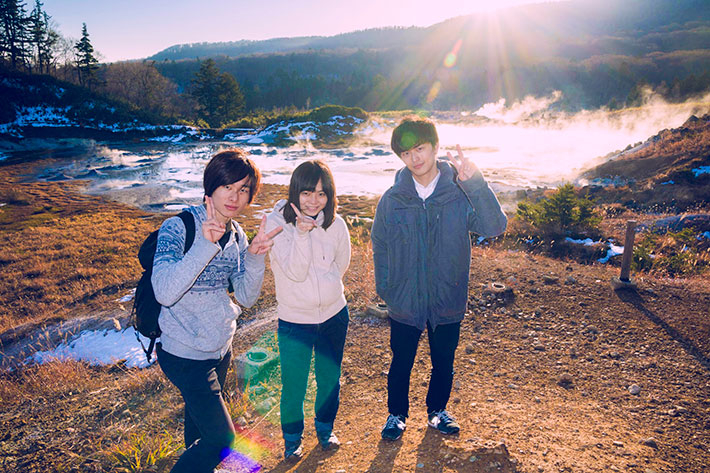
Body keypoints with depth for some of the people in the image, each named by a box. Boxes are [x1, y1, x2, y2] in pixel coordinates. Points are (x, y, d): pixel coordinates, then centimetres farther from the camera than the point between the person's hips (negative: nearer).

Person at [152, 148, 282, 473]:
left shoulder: (236, 234, 0)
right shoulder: (179, 227, -20)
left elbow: (246, 297, -3)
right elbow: (164, 292, -32)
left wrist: (255, 256, -19)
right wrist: (204, 246, -40)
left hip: (220, 349, 7)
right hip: (185, 354, -6)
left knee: (201, 418, 27)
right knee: (220, 436, -1)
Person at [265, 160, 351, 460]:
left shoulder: (335, 224, -7)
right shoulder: (276, 223, -15)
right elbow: (295, 271, -22)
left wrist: (315, 285, 2)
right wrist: (301, 232, -33)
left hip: (334, 315, 3)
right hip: (294, 321, -2)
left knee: (330, 380, 18)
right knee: (293, 386, 7)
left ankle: (325, 428, 46)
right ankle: (292, 438, 36)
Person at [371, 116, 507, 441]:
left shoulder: (461, 193, -11)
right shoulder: (392, 199, -8)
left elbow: (494, 227, -26)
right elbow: (379, 247, 2)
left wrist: (475, 182, -37)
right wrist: (385, 288, -1)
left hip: (448, 303, 0)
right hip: (404, 302, 0)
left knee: (443, 363, 20)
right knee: (401, 363, 17)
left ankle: (438, 410, 47)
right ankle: (397, 414, 42)